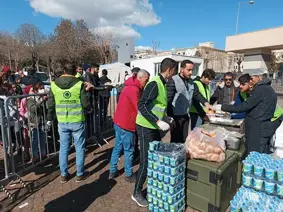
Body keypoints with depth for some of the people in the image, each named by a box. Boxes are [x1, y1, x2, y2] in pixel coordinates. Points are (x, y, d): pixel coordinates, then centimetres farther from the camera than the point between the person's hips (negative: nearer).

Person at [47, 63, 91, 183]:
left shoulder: (54, 84, 0)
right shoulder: (79, 84, -11)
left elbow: (50, 104, 6)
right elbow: (86, 104, -11)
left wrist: (49, 119, 20)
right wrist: (88, 108, 12)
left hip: (62, 122, 3)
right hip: (77, 121, -3)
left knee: (63, 148, 15)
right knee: (79, 148, 11)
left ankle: (64, 175, 27)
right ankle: (80, 174, 22)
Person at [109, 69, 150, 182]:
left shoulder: (130, 87, 12)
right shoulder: (134, 89, -20)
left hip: (119, 122, 10)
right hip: (126, 124, -10)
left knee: (117, 147, 17)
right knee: (129, 150, 4)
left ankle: (112, 171, 28)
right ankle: (129, 175, 19)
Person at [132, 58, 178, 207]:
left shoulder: (162, 83, 9)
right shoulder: (154, 83, -20)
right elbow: (142, 106, -27)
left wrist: (164, 118, 19)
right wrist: (158, 122, -30)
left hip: (154, 127, 9)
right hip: (146, 127, -9)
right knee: (146, 161, -2)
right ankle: (137, 193, 17)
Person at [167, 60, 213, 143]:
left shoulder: (191, 82, 11)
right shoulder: (173, 81, -14)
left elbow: (196, 94, 12)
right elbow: (168, 100, -17)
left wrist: (206, 103, -6)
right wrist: (169, 116, -20)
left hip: (186, 115, 7)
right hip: (176, 116, -7)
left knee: (184, 140, 17)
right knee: (176, 140, 3)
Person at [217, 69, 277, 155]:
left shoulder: (260, 89, -17)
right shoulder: (268, 89, 14)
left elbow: (244, 106, -22)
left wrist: (222, 107, -18)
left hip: (258, 129, -10)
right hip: (265, 128, 10)